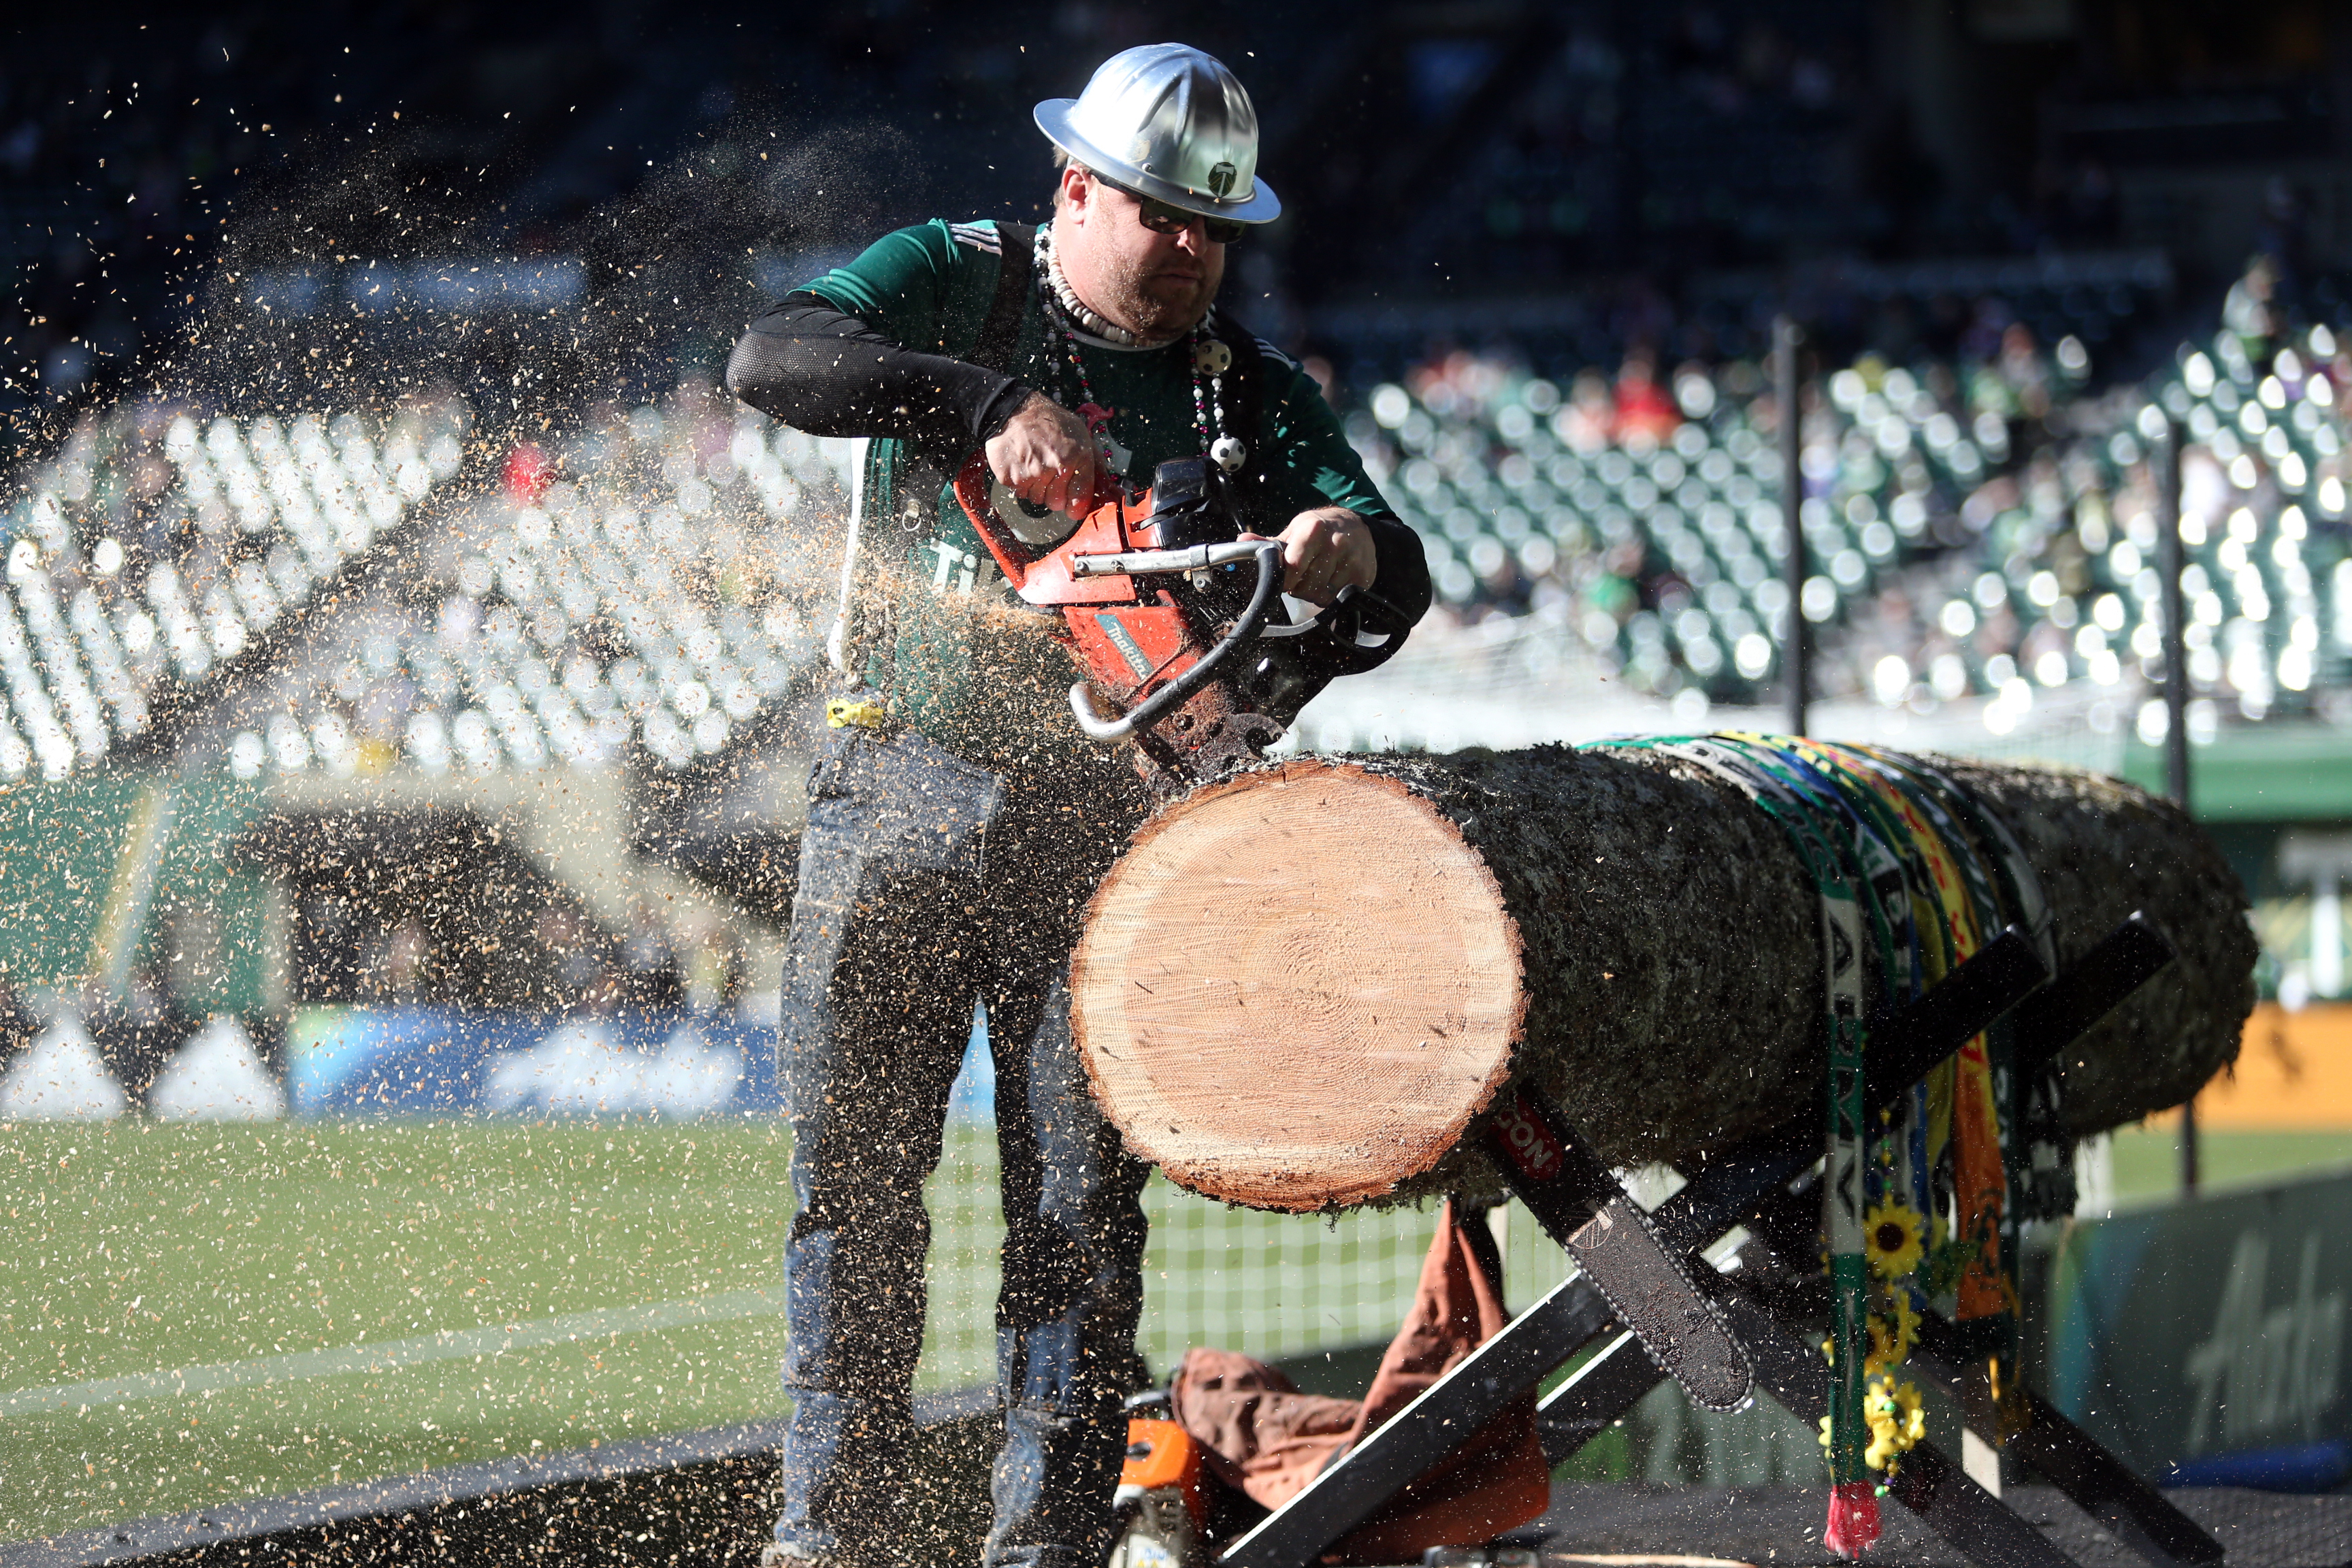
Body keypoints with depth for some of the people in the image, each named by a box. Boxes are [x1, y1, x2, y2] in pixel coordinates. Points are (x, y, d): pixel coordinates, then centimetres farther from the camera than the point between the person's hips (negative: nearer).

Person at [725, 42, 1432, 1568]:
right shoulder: (955, 284, 0)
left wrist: (1350, 548, -29)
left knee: (1087, 1199, -2)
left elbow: (1404, 582, -4)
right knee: (855, 1169, 1)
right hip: (901, 795, -1)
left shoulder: (1246, 389, 5)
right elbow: (774, 358, -18)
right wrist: (989, 401, -30)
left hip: (1096, 816, 1)